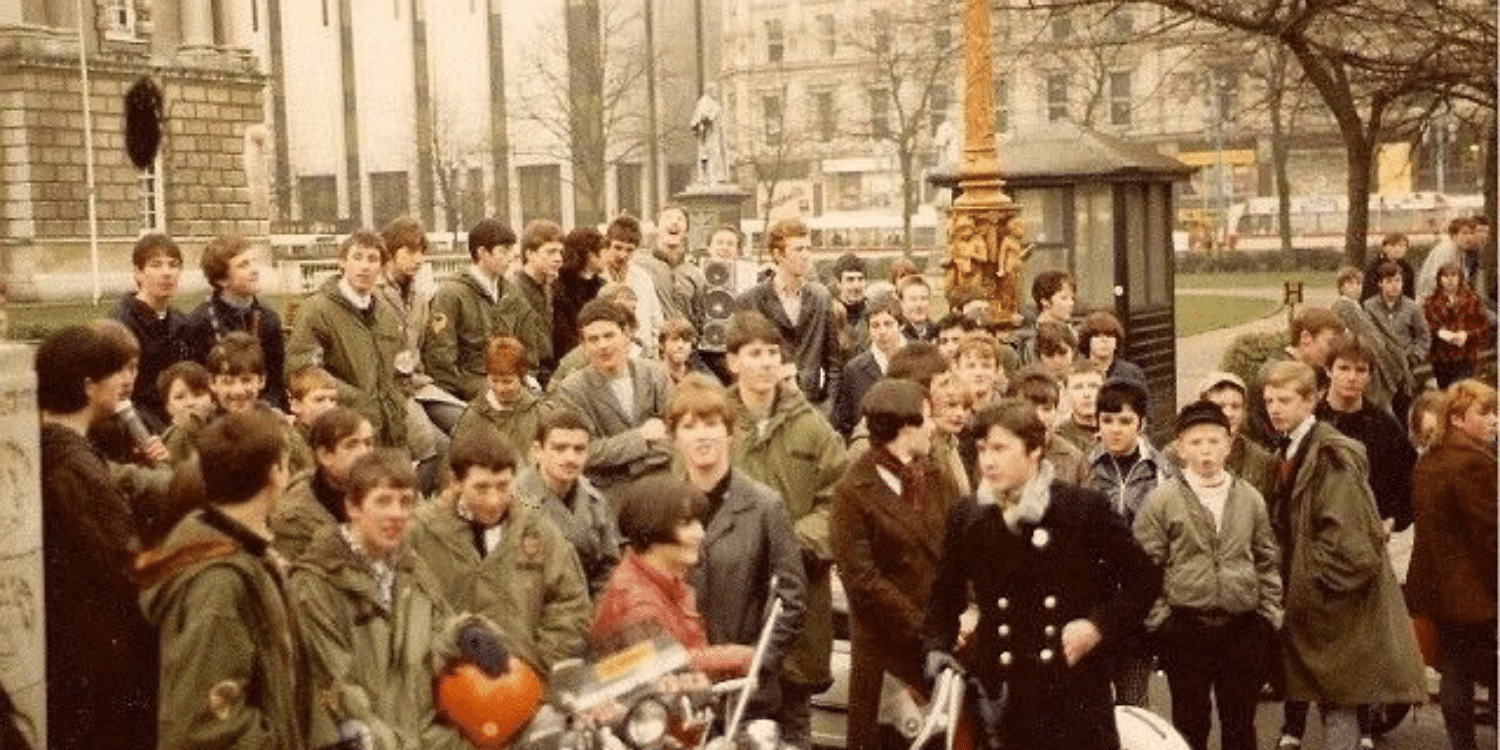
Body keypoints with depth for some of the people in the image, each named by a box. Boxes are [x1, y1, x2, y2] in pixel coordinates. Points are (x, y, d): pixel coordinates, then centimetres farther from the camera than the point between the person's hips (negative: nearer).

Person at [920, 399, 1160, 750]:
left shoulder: (1084, 507, -3)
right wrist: (936, 647, -3)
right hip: (1000, 692, 2)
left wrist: (1100, 625, -9)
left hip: (1076, 686, -2)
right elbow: (945, 594, 14)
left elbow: (1144, 578, 4)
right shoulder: (967, 516, 4)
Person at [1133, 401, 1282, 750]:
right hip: (1185, 627, -2)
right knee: (1190, 722, 7)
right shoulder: (1161, 501, -3)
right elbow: (1146, 565, -3)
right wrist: (1160, 617, -7)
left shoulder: (1250, 498, 6)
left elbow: (1268, 561, 11)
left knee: (1240, 722, 11)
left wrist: (1271, 613, 6)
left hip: (1244, 626, 2)